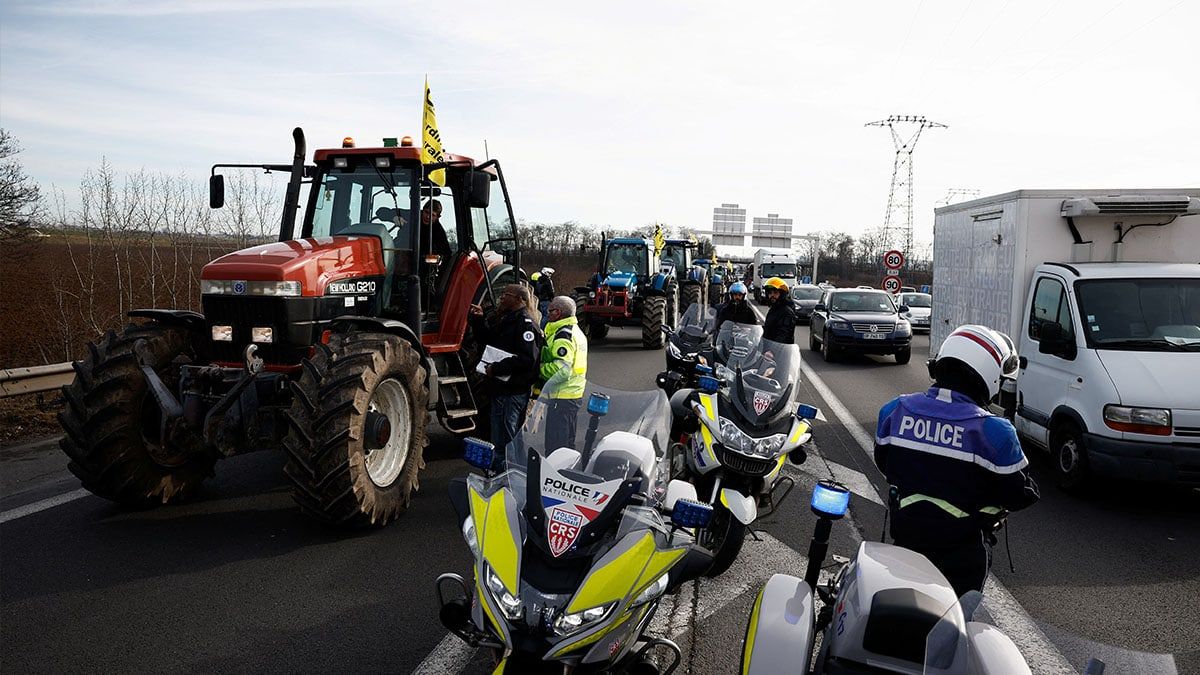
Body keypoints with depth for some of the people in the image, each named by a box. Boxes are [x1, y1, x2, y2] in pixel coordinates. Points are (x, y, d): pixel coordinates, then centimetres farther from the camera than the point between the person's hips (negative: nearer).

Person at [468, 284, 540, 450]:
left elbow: (527, 359, -25)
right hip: (502, 388, 10)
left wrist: (496, 368, -23)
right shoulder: (507, 320, 16)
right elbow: (488, 338, 24)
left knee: (503, 438, -4)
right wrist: (479, 319, 10)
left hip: (511, 391, -10)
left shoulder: (525, 323, -15)